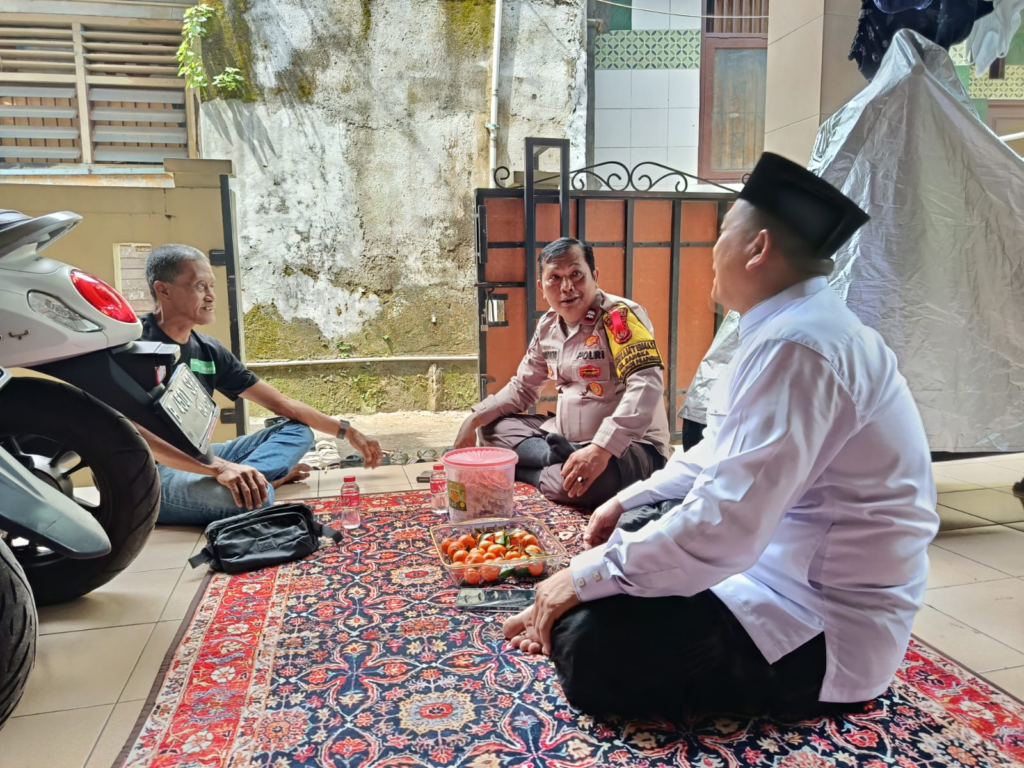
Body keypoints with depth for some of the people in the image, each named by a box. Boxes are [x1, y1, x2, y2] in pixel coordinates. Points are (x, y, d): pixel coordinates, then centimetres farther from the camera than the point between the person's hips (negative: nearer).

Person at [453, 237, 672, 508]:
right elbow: (523, 387, 18)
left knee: (590, 480, -41)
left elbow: (646, 386, -29)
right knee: (494, 425, 2)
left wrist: (602, 449, -40)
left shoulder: (619, 316, -16)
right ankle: (562, 455, -18)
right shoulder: (548, 326, 7)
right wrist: (474, 419, 4)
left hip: (630, 444, -9)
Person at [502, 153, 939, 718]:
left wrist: (585, 576, -21)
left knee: (589, 646, -23)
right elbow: (724, 453, 19)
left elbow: (725, 526, -33)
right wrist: (630, 500, 13)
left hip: (828, 630, -10)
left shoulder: (797, 346, -28)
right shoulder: (790, 326, 8)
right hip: (779, 556, 11)